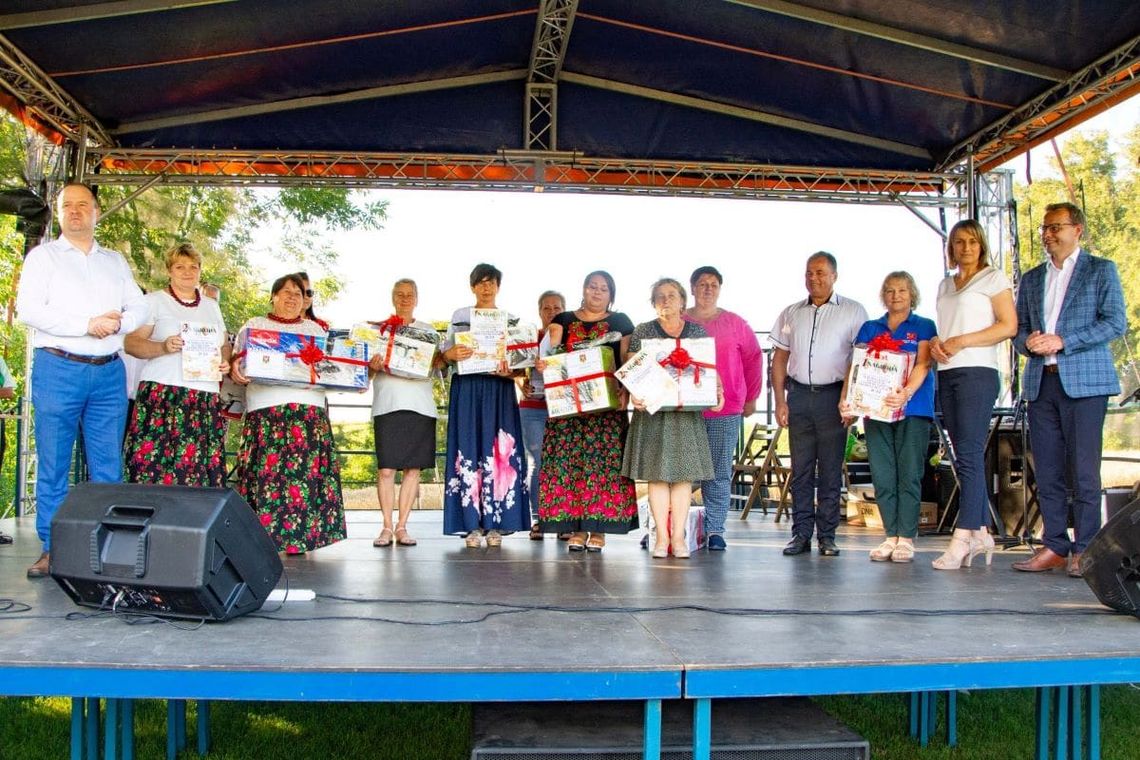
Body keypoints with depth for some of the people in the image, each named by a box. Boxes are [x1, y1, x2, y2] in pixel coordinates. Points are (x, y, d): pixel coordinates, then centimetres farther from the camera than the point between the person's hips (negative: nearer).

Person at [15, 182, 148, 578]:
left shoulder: (116, 261, 18)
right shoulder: (43, 256, 7)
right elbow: (28, 309, -7)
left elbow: (139, 308, 11)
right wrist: (87, 325, -14)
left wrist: (117, 323, -10)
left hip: (109, 372, 3)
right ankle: (52, 549, 6)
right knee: (53, 466, 0)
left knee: (108, 467, 3)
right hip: (58, 369, -3)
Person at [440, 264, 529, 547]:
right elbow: (445, 352, 7)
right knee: (469, 450, -6)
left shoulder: (510, 319, 15)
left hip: (499, 389, 1)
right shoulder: (459, 316, 13)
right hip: (466, 388, 0)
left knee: (498, 453, -6)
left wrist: (510, 368, -13)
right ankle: (473, 524, -4)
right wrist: (454, 354, -16)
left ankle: (495, 524, -2)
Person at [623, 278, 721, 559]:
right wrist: (634, 394, -16)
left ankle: (679, 536, 5)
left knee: (684, 472, 0)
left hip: (688, 412, 2)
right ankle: (661, 536, 3)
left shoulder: (698, 332, 12)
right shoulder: (642, 332, 7)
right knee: (657, 473, -2)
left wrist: (717, 391, -8)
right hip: (652, 411, -1)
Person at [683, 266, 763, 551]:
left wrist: (751, 398, 12)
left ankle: (715, 530, 8)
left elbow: (754, 359, 12)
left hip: (726, 412, 0)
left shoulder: (735, 324, 7)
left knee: (719, 474, 2)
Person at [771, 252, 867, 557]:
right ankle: (801, 533, 8)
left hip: (833, 396, -3)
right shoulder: (791, 314, 14)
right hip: (798, 396, 3)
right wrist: (780, 401, 4)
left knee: (831, 471, 0)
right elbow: (780, 358, 13)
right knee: (800, 468, 3)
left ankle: (827, 535, 6)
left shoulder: (853, 311, 4)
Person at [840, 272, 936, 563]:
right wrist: (846, 400, -9)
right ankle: (891, 536, 8)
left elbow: (922, 365, -7)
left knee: (909, 474, -5)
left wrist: (907, 393, -26)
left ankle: (906, 538, 0)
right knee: (882, 476, 2)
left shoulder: (924, 327, 8)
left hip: (913, 409, -3)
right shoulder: (869, 328, 17)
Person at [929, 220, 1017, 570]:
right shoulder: (945, 285, 22)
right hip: (947, 375, 7)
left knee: (969, 455, -12)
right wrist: (935, 344, 1)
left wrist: (962, 341, -13)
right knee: (965, 458, 6)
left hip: (977, 372, -7)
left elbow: (1009, 326, -6)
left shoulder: (994, 278, 3)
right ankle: (981, 533, 11)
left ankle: (962, 538, -15)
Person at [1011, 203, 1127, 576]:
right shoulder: (1031, 278, 20)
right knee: (1046, 471, 4)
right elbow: (1018, 328, 20)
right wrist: (1027, 342, -4)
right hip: (1040, 382, 5)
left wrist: (1062, 341, -13)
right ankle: (1055, 547, 11)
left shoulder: (1101, 270, 6)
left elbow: (1116, 322, -4)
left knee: (1084, 470, -6)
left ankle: (1084, 550, 0)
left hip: (1083, 381, -5)